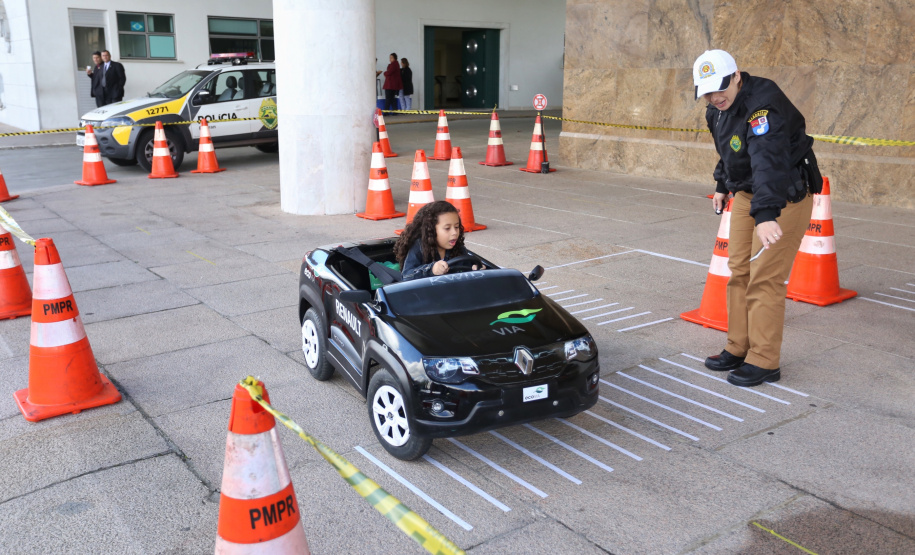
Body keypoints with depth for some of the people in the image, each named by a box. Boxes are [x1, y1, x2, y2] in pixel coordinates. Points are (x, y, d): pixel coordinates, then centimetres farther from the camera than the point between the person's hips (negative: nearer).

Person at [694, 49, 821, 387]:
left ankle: (763, 362, 2)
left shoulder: (763, 103, -28)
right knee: (739, 272, 11)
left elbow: (769, 161, -42)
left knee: (765, 278, -8)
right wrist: (722, 186, 24)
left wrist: (766, 215, -52)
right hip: (746, 194, 9)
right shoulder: (718, 109, 2)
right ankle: (738, 349, 23)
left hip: (785, 194, -9)